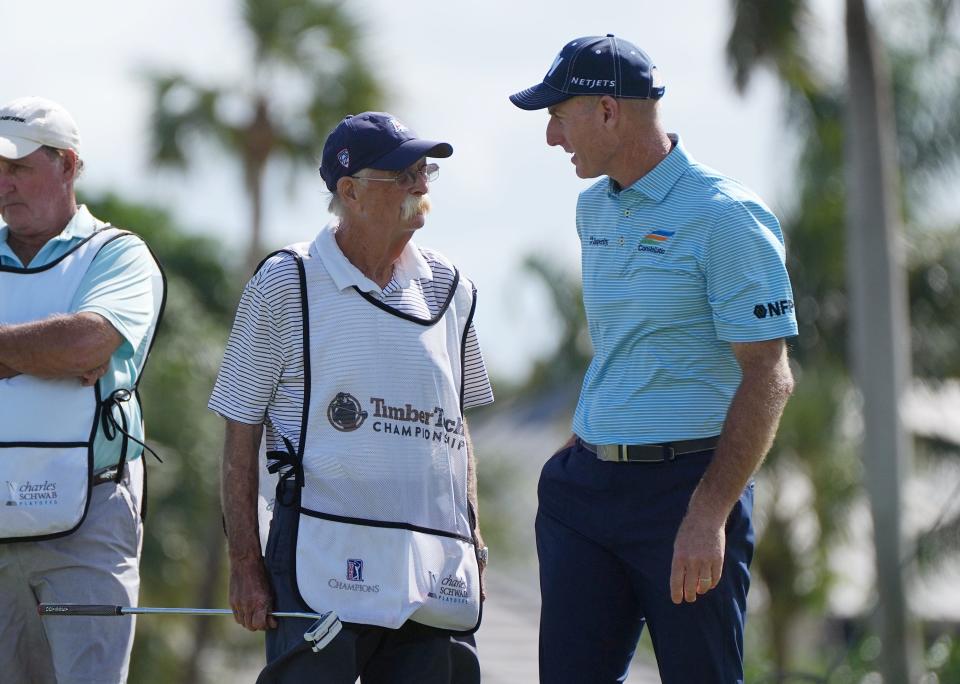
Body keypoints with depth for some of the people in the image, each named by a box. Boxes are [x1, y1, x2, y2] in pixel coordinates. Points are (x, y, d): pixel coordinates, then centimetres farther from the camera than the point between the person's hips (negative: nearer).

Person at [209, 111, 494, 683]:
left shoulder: (450, 289, 14)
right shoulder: (285, 284, 0)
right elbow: (241, 436, 1)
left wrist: (473, 546, 15)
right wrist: (245, 565, -4)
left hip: (436, 577, 4)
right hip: (323, 567, -4)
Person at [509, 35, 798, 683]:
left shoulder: (723, 215, -11)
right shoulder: (594, 209, 14)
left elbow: (768, 378, -15)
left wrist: (708, 514, -21)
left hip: (685, 485, -7)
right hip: (587, 483, 7)